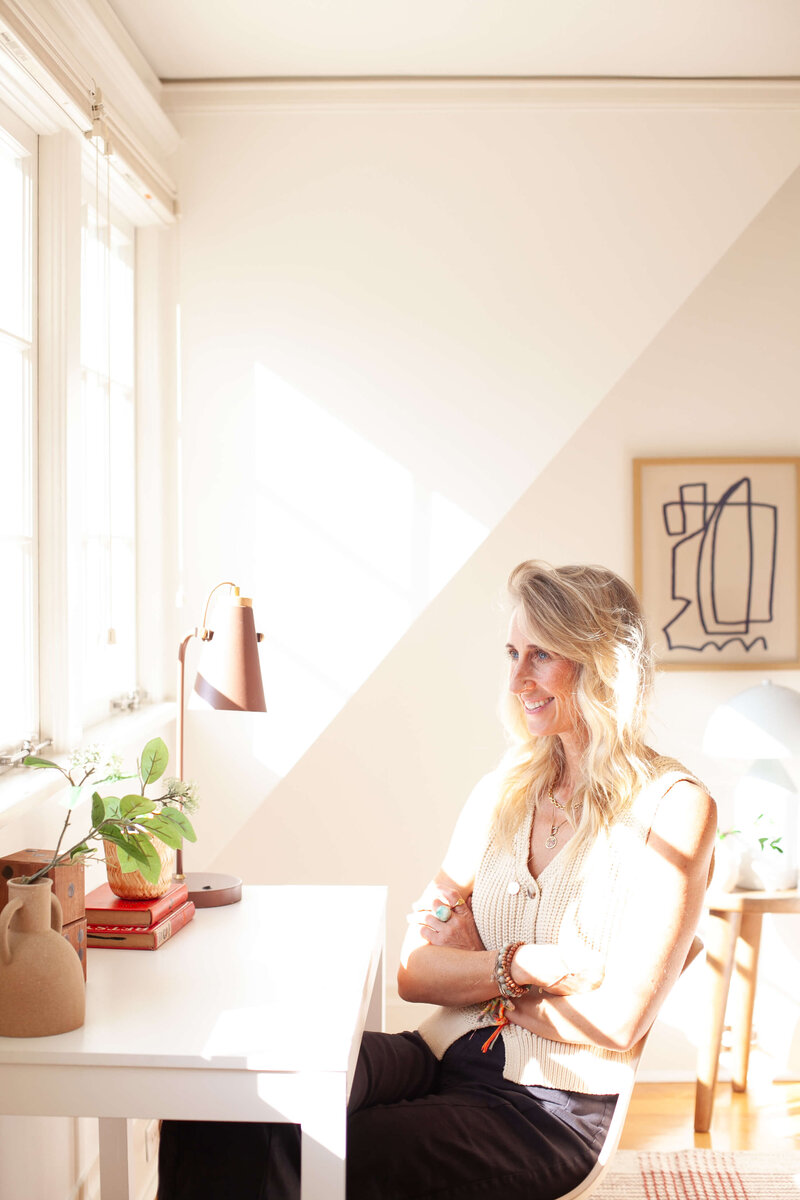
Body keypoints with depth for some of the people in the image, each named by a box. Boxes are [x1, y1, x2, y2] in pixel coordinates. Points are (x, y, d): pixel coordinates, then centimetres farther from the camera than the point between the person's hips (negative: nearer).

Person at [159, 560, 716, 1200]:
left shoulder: (673, 807, -6)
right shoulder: (503, 790, 11)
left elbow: (616, 1022, -11)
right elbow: (414, 973, 7)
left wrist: (469, 963, -1)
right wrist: (517, 968, -11)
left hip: (552, 1105, -4)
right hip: (444, 1055, 5)